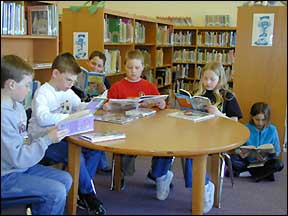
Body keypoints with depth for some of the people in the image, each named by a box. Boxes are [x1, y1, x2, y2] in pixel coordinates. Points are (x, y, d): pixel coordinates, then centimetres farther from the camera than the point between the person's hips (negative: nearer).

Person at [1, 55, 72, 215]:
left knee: (66, 179, 7)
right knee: (57, 191, -16)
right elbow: (18, 158, -25)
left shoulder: (17, 106, 4)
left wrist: (47, 135, -3)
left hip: (21, 167, 9)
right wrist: (47, 139, -21)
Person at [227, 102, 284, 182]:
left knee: (279, 164, -30)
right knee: (231, 158, -27)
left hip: (264, 162, 0)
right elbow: (237, 148, -3)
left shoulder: (272, 130, -5)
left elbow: (277, 151, -2)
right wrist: (240, 153, -27)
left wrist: (267, 156, -23)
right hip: (247, 160, 0)